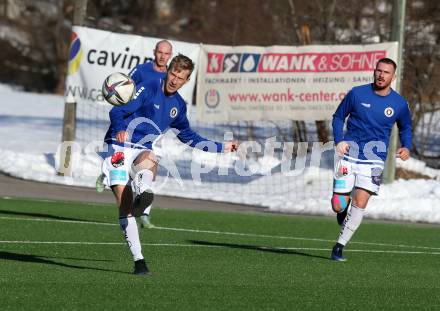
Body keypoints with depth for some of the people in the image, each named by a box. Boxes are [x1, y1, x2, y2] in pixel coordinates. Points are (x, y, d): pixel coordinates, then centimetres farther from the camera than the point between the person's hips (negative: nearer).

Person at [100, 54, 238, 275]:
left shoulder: (178, 105, 15)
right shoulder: (148, 89, -5)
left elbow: (189, 137, 31)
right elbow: (117, 111, -16)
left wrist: (221, 148, 32)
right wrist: (120, 129, -38)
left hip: (143, 151, 4)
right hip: (121, 148, -4)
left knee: (149, 160, -36)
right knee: (124, 206, -15)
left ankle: (143, 192, -67)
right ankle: (138, 259, -13)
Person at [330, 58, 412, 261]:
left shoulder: (399, 104, 1)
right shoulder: (357, 94, -3)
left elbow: (405, 128, 18)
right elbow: (338, 117, 8)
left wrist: (406, 147, -1)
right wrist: (339, 141, -9)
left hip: (374, 160, 0)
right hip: (349, 156, 0)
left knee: (360, 204, -13)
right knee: (338, 205, -4)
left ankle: (340, 246, -1)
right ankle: (343, 210, 35)